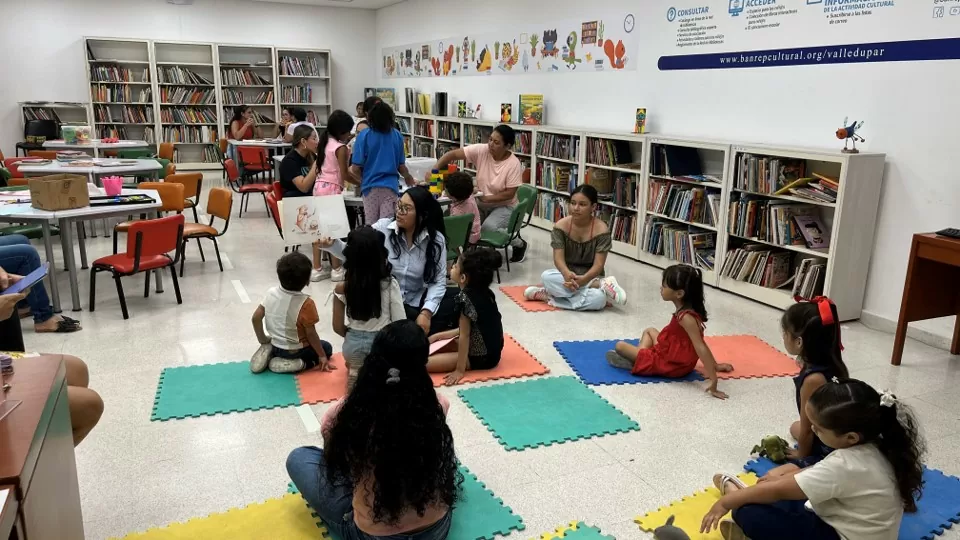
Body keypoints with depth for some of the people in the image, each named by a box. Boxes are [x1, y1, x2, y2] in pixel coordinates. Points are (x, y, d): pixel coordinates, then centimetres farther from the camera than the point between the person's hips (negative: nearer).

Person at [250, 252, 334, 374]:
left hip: (276, 346, 6)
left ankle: (268, 352, 7)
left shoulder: (271, 293, -10)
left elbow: (256, 317, -4)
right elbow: (311, 334, -19)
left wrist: (262, 340, 12)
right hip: (295, 350, -6)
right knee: (327, 348, 18)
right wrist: (322, 356, -6)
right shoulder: (306, 303, -26)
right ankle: (299, 364, -7)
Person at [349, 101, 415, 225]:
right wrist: (408, 178, 28)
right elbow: (401, 166, 6)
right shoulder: (397, 136, 1)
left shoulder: (364, 136, -6)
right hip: (390, 186, 1)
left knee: (371, 226, 8)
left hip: (370, 187, -1)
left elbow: (356, 169, -6)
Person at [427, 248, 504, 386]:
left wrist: (459, 370, -16)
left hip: (480, 358, -9)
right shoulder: (484, 293, 2)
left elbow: (464, 336, -21)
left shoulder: (465, 298, -23)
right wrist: (438, 336, 13)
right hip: (490, 351, 9)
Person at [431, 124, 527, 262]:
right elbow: (453, 154, -16)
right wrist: (434, 170, -28)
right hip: (481, 203, 4)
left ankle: (519, 244, 0)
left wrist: (485, 198, -26)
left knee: (488, 227, -30)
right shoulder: (481, 151, -13)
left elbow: (510, 194, -20)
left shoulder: (514, 164, -21)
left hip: (504, 206, -4)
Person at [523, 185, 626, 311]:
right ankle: (601, 285, -26)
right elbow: (558, 258, -13)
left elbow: (598, 265, -16)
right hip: (566, 274, 4)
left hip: (590, 276, -3)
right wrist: (567, 274, -37)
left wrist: (583, 279, -37)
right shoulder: (561, 226, -8)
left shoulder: (601, 230, -13)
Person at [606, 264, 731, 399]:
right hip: (676, 359, 9)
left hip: (670, 366, -9)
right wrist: (715, 365, 17)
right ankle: (640, 355, 10)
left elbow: (701, 348, -33)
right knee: (649, 331, 28)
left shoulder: (686, 317, -30)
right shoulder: (687, 311, -2)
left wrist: (713, 381, -36)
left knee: (620, 346, -7)